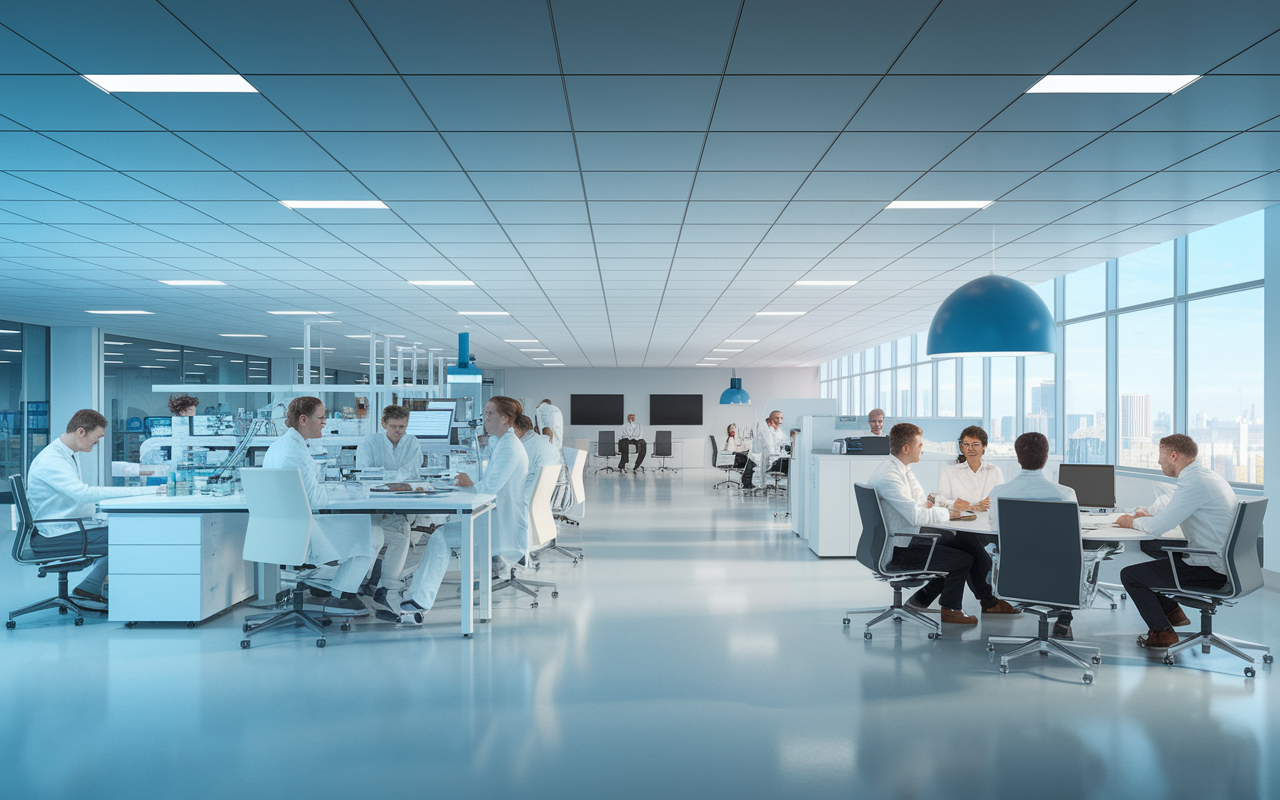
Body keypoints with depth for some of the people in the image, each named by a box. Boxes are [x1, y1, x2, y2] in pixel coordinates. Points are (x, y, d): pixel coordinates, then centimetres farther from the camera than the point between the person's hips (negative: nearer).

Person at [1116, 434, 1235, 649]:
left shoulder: (1194, 483, -23)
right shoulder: (1205, 475, 10)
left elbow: (1157, 527, -24)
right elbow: (1168, 503, 27)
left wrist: (1132, 522, -4)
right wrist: (1145, 513, 8)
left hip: (1209, 570, -10)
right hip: (1220, 559, 10)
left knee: (1130, 575, -7)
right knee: (1148, 547, 26)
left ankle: (1162, 633, 9)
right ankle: (1172, 611, 30)